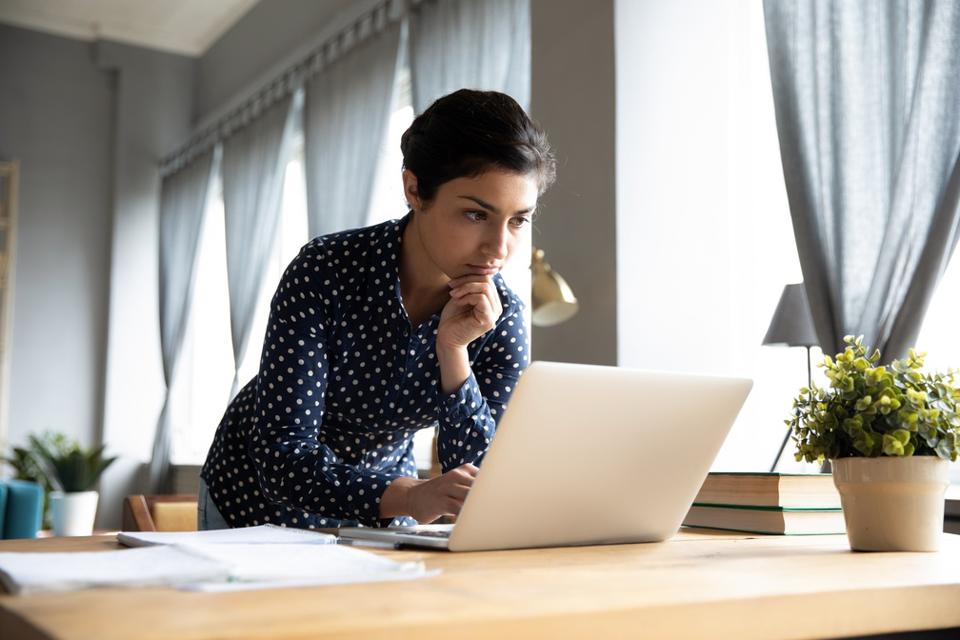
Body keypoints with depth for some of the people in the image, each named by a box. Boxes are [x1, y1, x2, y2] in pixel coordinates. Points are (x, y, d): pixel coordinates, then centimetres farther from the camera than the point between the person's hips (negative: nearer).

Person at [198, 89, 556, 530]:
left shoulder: (501, 316, -15)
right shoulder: (325, 273, -24)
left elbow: (479, 494, -18)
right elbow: (283, 455, -27)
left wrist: (454, 352, -29)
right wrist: (408, 498, -43)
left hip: (379, 521, 1)